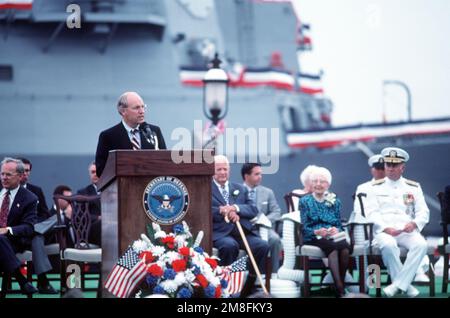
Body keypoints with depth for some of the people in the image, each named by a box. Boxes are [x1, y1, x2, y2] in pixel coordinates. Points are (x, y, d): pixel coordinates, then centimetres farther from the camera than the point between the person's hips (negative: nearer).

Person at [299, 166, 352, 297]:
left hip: (333, 237, 3)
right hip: (313, 238, -3)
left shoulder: (335, 202, 21)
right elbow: (304, 227, 2)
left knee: (345, 249, -35)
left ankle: (340, 286, -28)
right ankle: (340, 288, -40)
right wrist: (317, 232, -18)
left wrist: (336, 230, -11)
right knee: (333, 247, -37)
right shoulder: (305, 201, 13)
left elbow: (339, 225, 14)